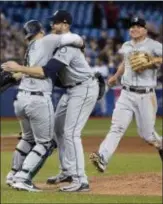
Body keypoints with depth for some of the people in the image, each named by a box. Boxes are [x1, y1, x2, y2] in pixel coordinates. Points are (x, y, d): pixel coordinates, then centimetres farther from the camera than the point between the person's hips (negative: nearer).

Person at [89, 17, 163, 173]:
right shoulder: (126, 46, 14)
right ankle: (102, 158, -25)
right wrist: (116, 76, 35)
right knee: (117, 127, -11)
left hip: (145, 95, -4)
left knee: (146, 134, 2)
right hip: (126, 94, 4)